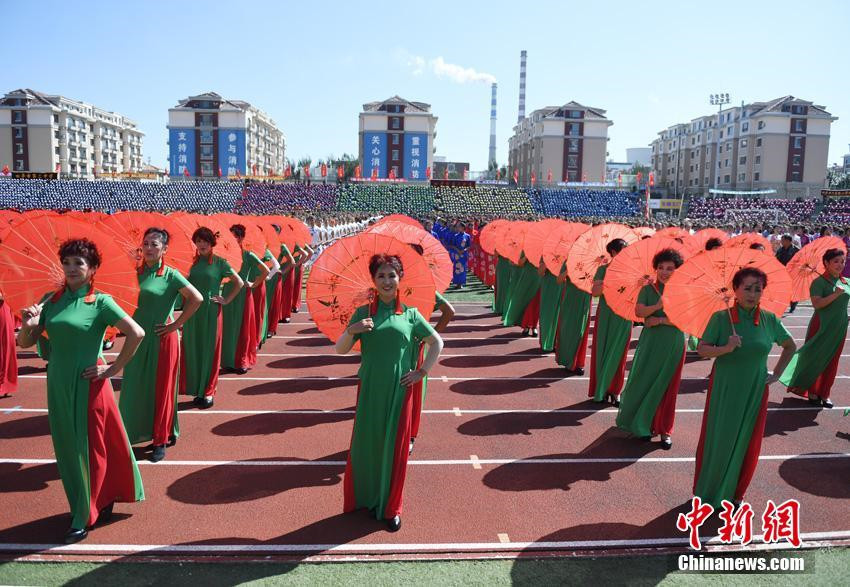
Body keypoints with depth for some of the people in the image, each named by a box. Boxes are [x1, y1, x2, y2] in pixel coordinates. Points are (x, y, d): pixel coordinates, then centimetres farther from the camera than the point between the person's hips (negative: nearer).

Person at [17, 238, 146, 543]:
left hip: (89, 383, -5)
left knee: (90, 447, 6)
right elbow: (25, 342, 8)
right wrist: (28, 326, -13)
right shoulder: (51, 300, 4)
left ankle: (84, 517, 21)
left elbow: (136, 333, -18)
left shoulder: (100, 302, -10)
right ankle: (101, 501, 34)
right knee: (66, 447, 14)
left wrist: (114, 369, -13)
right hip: (58, 384, 5)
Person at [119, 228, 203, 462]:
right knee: (135, 388, 9)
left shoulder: (171, 275, -9)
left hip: (162, 338, -4)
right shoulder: (137, 273, 4)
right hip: (138, 338, 4)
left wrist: (176, 324, -13)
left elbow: (196, 299, -16)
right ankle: (138, 432, 25)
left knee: (161, 390, 6)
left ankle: (160, 441, 19)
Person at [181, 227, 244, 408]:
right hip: (192, 311, 4)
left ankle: (208, 392, 12)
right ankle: (197, 388, 19)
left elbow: (239, 283, -2)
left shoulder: (219, 262, -4)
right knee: (192, 349, 7)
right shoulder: (195, 262, 7)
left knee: (209, 350, 3)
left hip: (211, 311, -4)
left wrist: (226, 300, -5)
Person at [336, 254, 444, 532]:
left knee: (395, 447, 7)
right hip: (369, 389, 0)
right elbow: (340, 349, -2)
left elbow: (437, 343, 12)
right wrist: (351, 331, -22)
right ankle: (363, 498, 29)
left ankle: (391, 508, 23)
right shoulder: (363, 313, 3)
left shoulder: (410, 314, 4)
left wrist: (422, 372, 3)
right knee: (365, 443, 7)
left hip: (400, 389, 0)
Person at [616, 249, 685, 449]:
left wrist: (660, 320, -15)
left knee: (667, 388, 7)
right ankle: (645, 425, 20)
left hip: (673, 345, 0)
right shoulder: (648, 289, 1)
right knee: (645, 383, 2)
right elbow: (638, 311, -13)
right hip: (650, 343, 0)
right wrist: (657, 306, -29)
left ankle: (665, 430, 19)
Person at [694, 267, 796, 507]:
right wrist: (726, 348, -25)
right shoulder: (721, 318, -8)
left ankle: (735, 493, 30)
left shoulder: (769, 320, 0)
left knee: (747, 443, 10)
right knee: (717, 441, 4)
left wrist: (776, 374, 8)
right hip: (724, 390, -2)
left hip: (755, 391, 2)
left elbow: (790, 346, 15)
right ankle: (708, 492, 22)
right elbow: (702, 349, -9)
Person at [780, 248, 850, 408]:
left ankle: (824, 394, 23)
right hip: (822, 327, -6)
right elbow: (817, 304, -23)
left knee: (832, 362, 11)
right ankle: (812, 392, 19)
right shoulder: (819, 282, -11)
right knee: (815, 358, 4)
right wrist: (835, 294, -28)